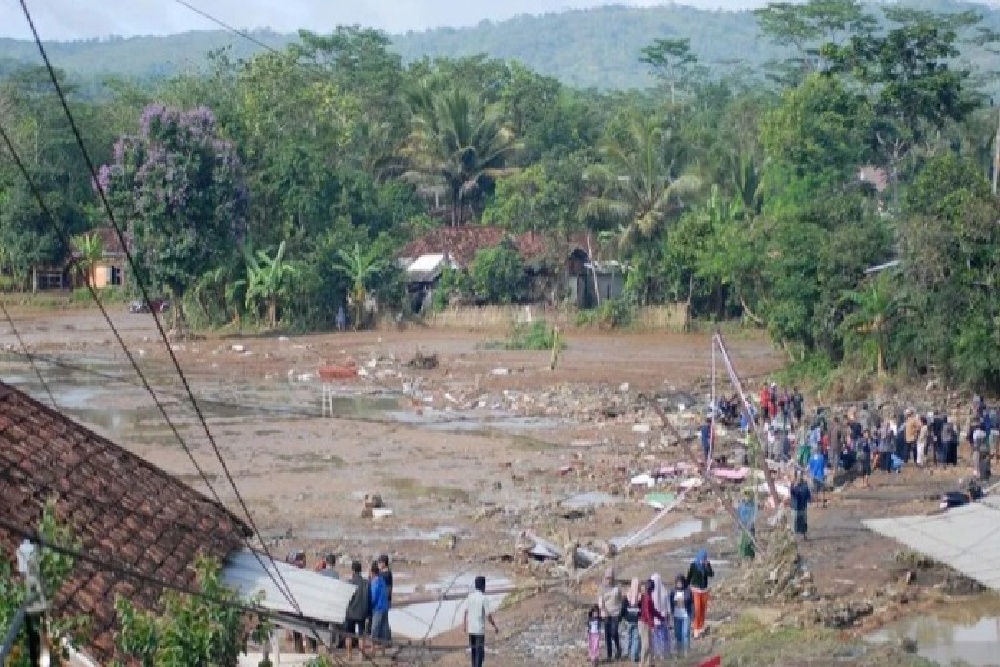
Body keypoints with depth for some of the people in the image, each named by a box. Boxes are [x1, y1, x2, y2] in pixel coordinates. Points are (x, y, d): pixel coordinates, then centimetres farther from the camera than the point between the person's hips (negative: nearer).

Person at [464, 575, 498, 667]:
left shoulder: (469, 597, 4)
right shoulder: (483, 598, -13)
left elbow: (466, 613, 7)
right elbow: (488, 615, -13)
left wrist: (465, 627, 18)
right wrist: (495, 627, -3)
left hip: (471, 629, 6)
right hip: (480, 629, -6)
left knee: (473, 651, 14)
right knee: (480, 652, -3)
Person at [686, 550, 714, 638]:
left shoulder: (707, 564, -3)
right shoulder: (693, 565, -12)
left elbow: (711, 575, -13)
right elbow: (689, 577, -6)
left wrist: (707, 566, -24)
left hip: (704, 589, 4)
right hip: (695, 589, -4)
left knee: (703, 609, 10)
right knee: (697, 610, -8)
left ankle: (701, 627, 26)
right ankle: (696, 630, -2)